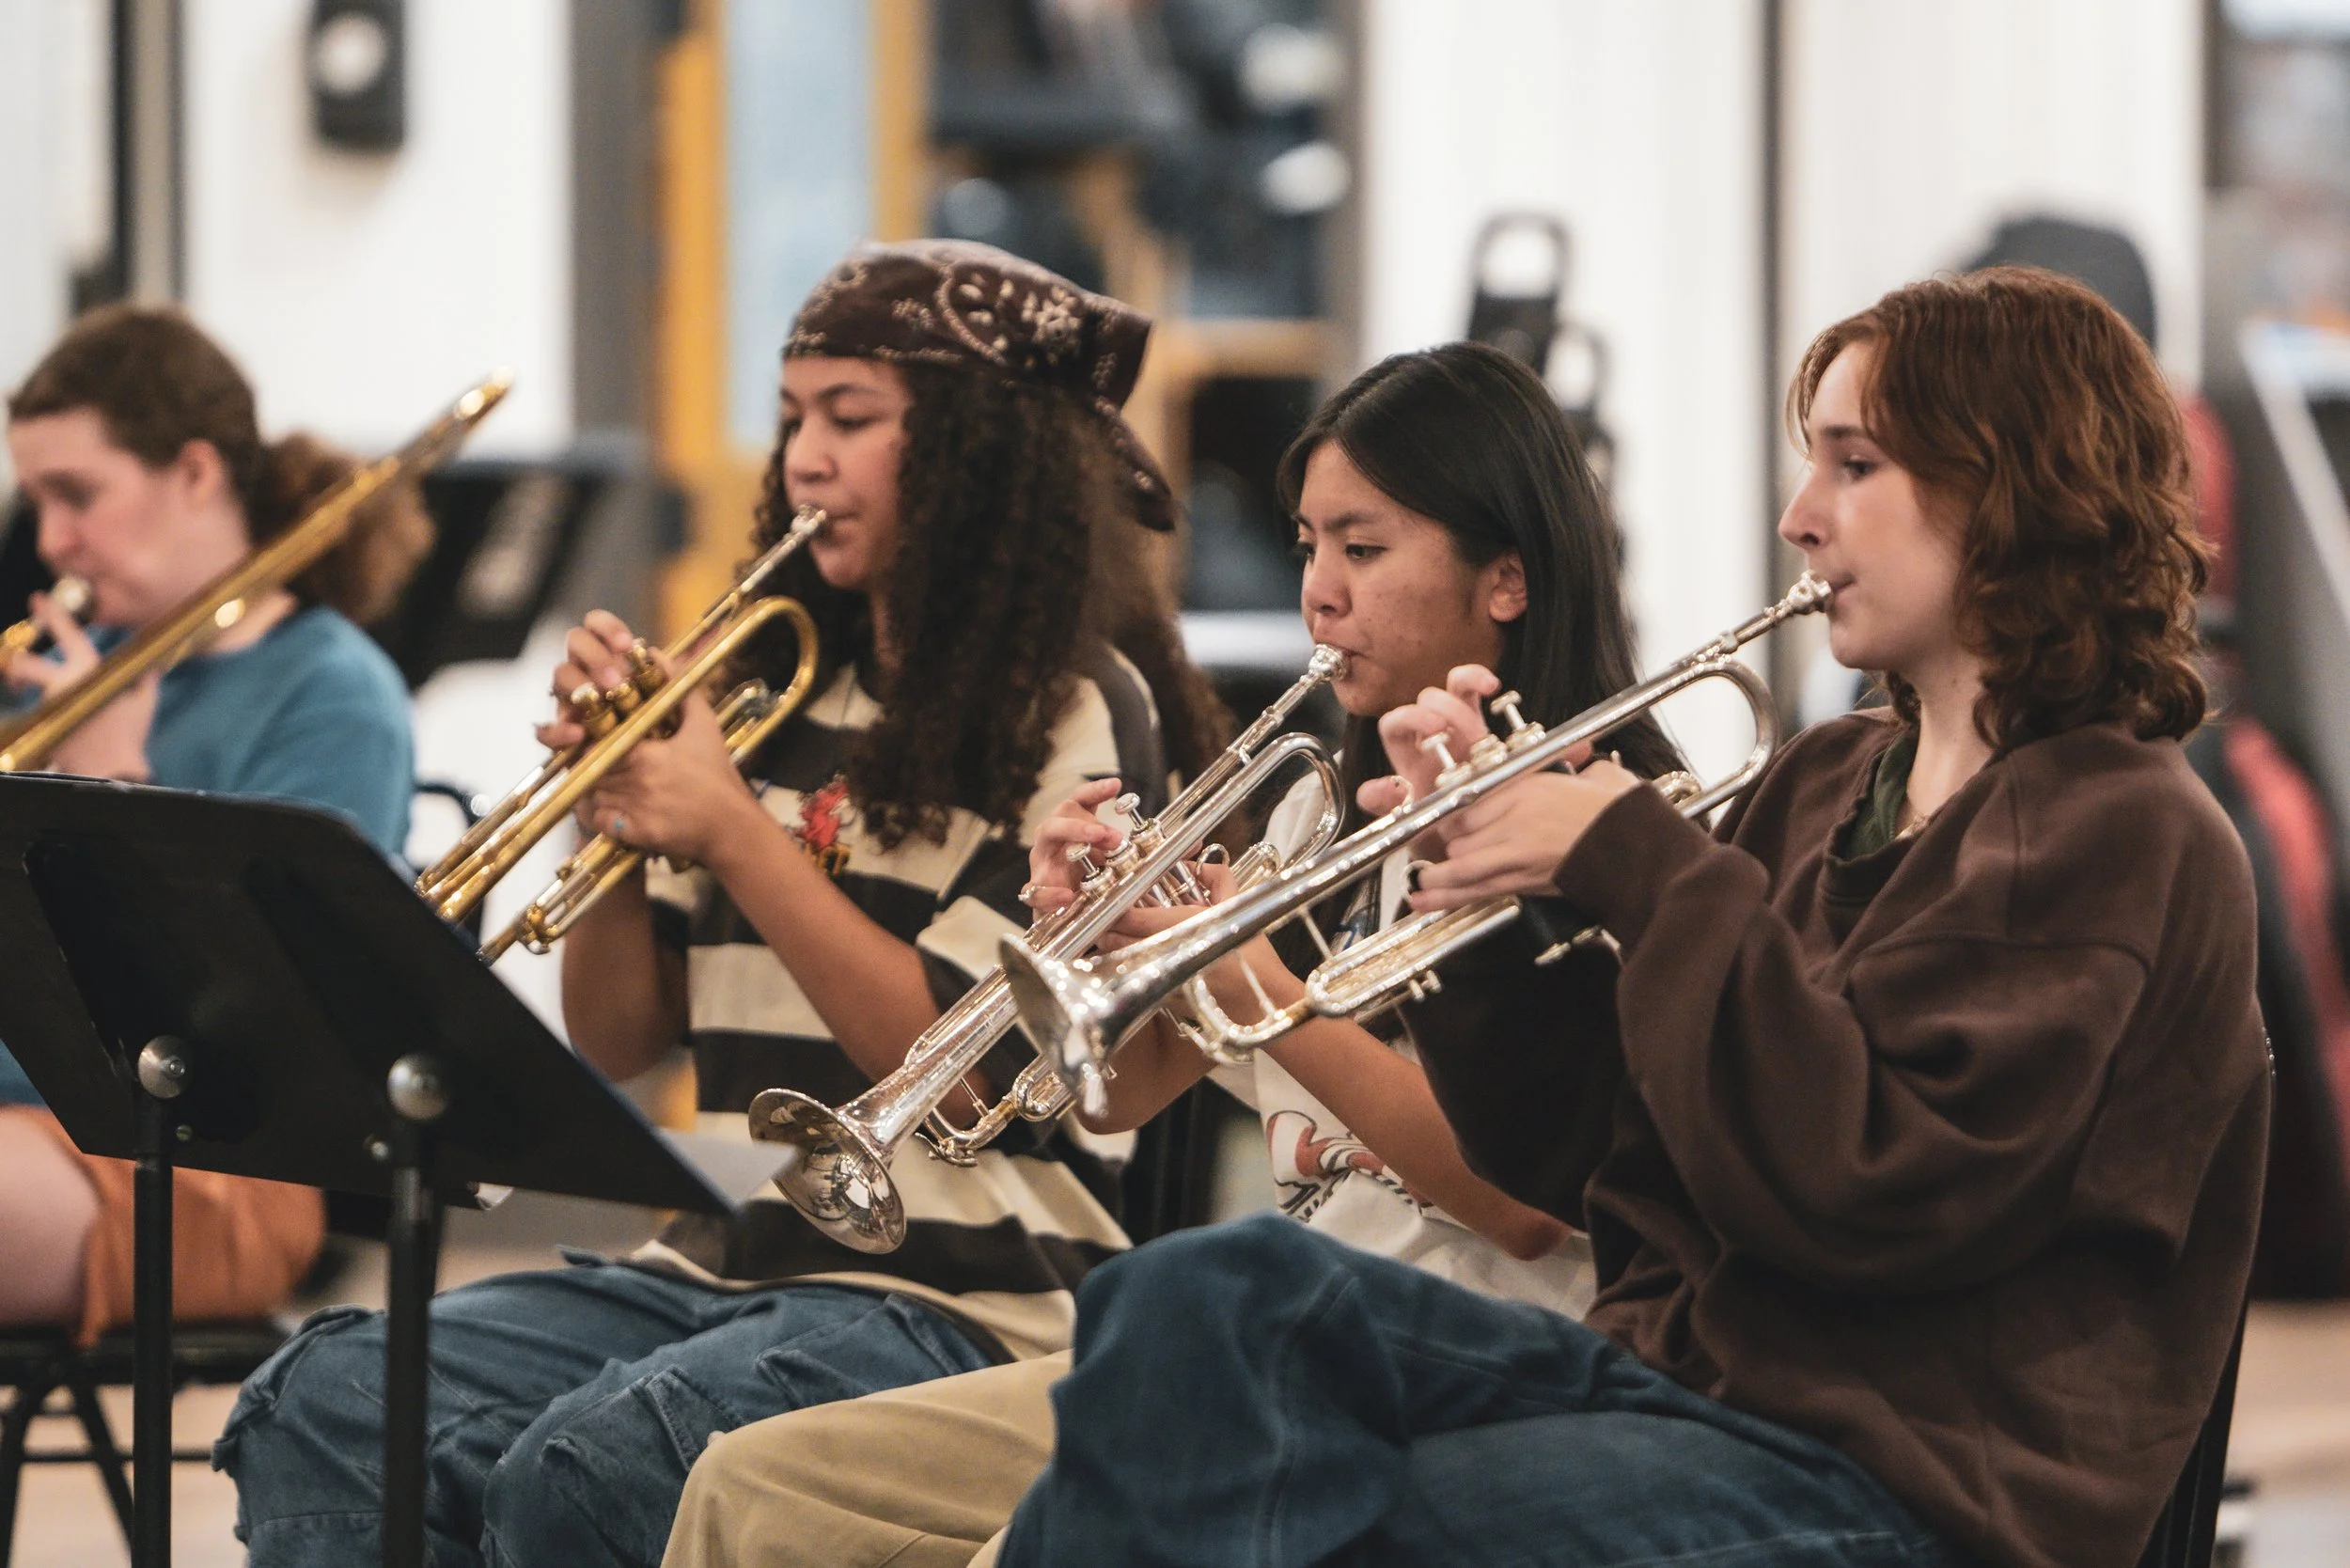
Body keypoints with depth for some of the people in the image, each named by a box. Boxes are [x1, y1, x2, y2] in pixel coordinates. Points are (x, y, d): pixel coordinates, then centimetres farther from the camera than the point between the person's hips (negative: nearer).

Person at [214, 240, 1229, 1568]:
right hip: (721, 1262, 7)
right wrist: (612, 803, 0)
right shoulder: (781, 689, 17)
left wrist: (732, 831, -12)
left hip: (954, 1300, -6)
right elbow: (615, 1040, 16)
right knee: (326, 1401, -17)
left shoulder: (1076, 710, -2)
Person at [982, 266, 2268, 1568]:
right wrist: (1488, 866, 1)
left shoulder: (2125, 838, -7)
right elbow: (1567, 1161, 17)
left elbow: (1870, 1191, -20)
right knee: (1209, 1295, -19)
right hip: (1668, 1362, 7)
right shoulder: (1827, 782, 17)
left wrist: (1634, 864, -16)